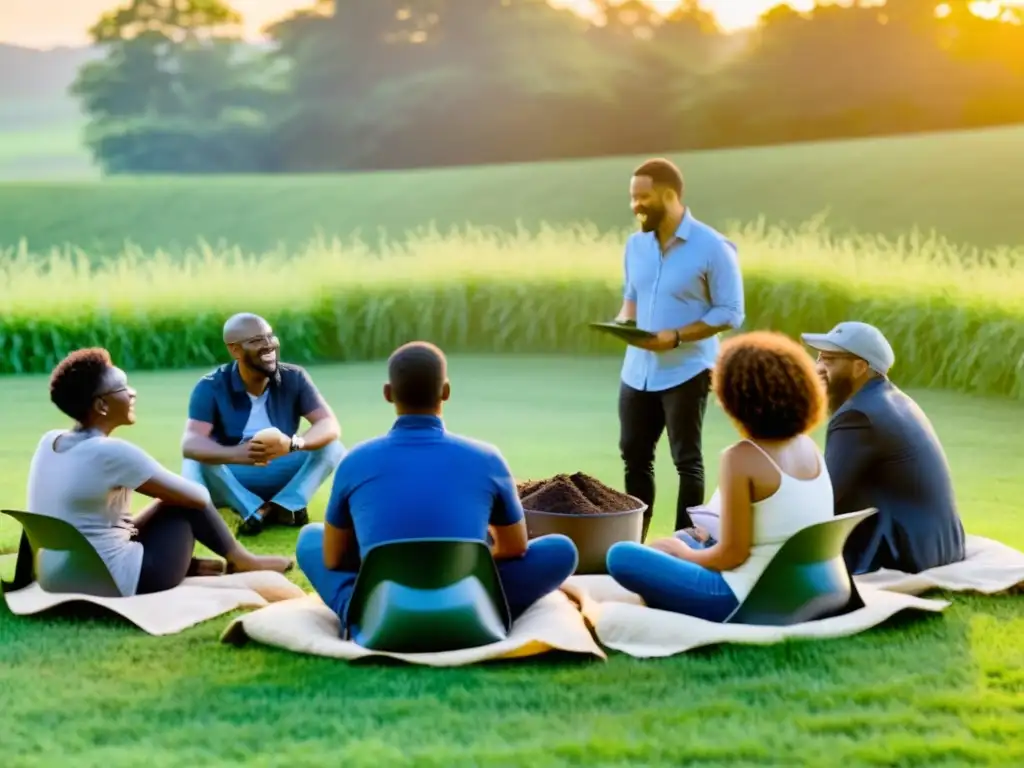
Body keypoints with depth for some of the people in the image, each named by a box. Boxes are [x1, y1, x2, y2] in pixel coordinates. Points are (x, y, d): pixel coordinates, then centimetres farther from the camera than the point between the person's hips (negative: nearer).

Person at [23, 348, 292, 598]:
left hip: (62, 580, 8)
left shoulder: (49, 441, 2)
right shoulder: (112, 452, -20)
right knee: (186, 504, 10)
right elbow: (198, 495, -8)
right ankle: (242, 560, 28)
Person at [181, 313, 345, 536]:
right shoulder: (211, 387, -15)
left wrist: (292, 444, -43)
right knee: (196, 463, -32)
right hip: (234, 480, -2)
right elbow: (190, 443, -29)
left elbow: (330, 426, -20)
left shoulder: (294, 378, -9)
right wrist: (237, 454, -51)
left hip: (283, 479, 2)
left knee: (332, 447, -21)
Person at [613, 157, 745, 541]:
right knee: (634, 455, 11)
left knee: (687, 461, 3)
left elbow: (730, 313, -12)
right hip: (637, 369, 6)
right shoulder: (635, 244, 6)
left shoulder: (713, 247, -13)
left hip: (686, 370, -6)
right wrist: (624, 320, -5)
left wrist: (676, 336, -22)